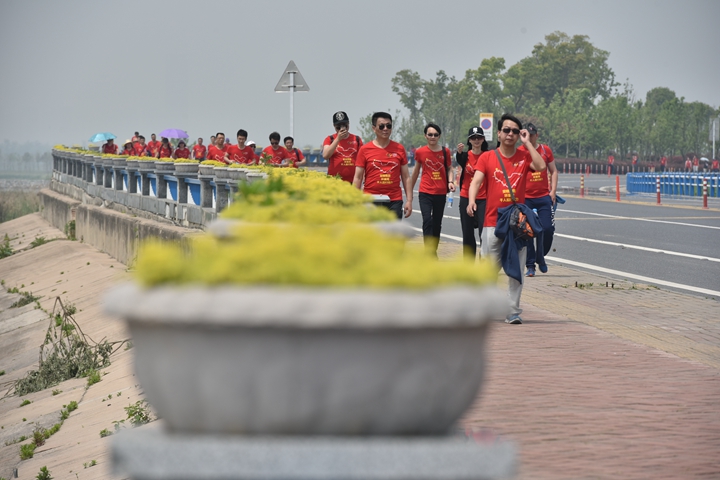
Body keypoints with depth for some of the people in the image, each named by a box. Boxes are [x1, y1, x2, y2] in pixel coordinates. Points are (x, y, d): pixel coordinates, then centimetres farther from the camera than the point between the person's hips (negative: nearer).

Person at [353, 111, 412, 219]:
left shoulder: (399, 149, 8)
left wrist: (409, 200, 3)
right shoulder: (365, 150, 2)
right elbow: (358, 178, 3)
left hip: (394, 202, 1)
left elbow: (406, 177, 11)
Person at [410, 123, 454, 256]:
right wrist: (410, 190, 18)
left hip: (441, 193, 2)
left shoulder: (445, 152, 0)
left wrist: (450, 181, -10)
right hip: (425, 192, -2)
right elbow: (416, 171, 11)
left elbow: (449, 169, 11)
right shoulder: (420, 152, 0)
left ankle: (434, 251, 25)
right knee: (427, 220, -18)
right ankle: (429, 253, -19)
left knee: (437, 224, 11)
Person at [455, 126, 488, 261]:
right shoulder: (465, 155, 1)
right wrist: (459, 152, -47)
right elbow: (459, 160, -21)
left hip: (483, 199, -1)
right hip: (466, 198, 1)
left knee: (484, 232, -12)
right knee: (467, 234, 7)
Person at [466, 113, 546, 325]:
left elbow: (541, 166, -12)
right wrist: (471, 200, -26)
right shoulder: (487, 157, 4)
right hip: (493, 222, -1)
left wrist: (527, 143, -6)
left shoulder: (524, 156, 7)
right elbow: (476, 180, -8)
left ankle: (514, 312, 3)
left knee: (516, 269, 0)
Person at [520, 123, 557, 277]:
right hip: (525, 198, -1)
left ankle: (541, 257, 18)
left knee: (547, 228, -7)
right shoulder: (519, 152, 2)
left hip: (544, 197, 1)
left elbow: (553, 171, 14)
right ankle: (530, 266, 7)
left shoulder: (545, 150, 8)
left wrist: (553, 191, 4)